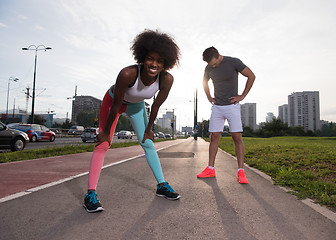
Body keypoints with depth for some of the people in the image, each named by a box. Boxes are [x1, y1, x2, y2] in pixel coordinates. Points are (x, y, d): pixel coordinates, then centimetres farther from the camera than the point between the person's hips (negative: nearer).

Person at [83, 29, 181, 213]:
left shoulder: (167, 79, -29)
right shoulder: (128, 73, -39)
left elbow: (156, 106, -14)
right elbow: (116, 106, -28)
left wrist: (148, 129, -3)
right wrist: (106, 131, -16)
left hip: (136, 105, 3)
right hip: (113, 100, -3)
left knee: (148, 143, 4)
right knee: (103, 144, -10)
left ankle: (162, 186, 15)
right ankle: (90, 194, -3)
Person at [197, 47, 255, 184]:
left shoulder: (233, 62, -7)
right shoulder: (209, 68, 6)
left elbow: (251, 76, -2)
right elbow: (205, 82, 26)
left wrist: (242, 96, -5)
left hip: (232, 106, -4)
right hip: (217, 107, 4)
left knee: (237, 137, -9)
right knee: (214, 137, 1)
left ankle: (241, 171, -3)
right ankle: (210, 169, 7)